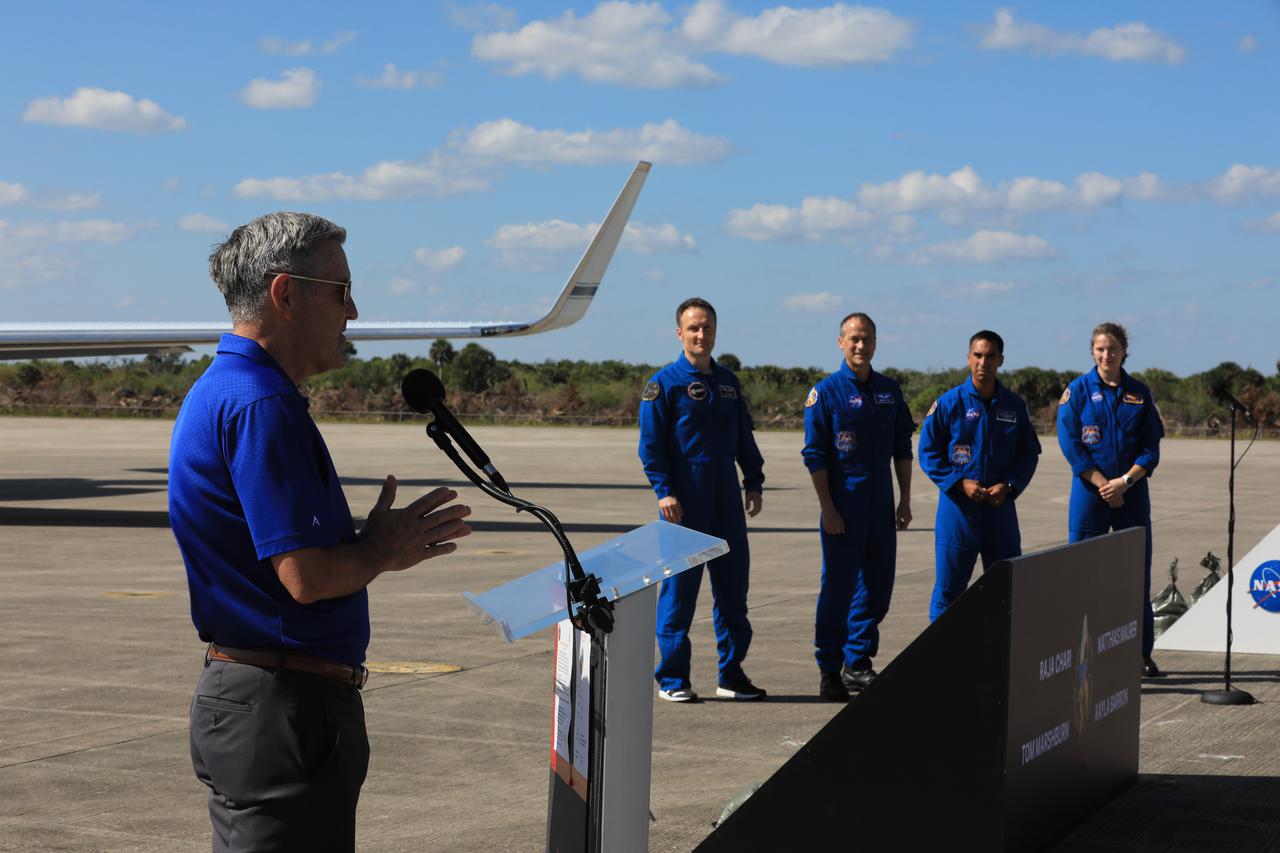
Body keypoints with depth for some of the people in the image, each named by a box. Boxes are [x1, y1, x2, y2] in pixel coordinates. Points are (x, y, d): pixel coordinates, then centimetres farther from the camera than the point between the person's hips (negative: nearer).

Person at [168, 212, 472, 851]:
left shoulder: (224, 391, 15)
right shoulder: (260, 404, -19)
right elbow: (306, 576, -24)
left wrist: (383, 546, 12)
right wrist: (380, 551, -5)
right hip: (282, 708, -10)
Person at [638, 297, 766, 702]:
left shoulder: (728, 382, 14)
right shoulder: (664, 383, -4)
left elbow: (744, 438, 20)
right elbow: (650, 444, -8)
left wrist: (754, 482, 11)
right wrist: (664, 491, -16)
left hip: (727, 501, 6)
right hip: (684, 502, -6)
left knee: (733, 585, 7)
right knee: (679, 588, -2)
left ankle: (732, 675, 16)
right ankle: (672, 678, 5)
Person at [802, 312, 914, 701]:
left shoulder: (889, 391, 10)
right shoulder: (826, 392, -5)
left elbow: (902, 448, 15)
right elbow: (815, 454, -7)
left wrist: (905, 499, 9)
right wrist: (827, 508, -13)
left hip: (881, 504, 5)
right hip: (843, 504, -5)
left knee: (877, 586, 8)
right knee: (838, 588, -2)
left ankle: (857, 662, 20)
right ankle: (830, 671, 6)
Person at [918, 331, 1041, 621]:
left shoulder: (1015, 405, 6)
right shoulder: (949, 403, -3)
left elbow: (1029, 454, 10)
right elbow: (928, 453, -1)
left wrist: (1008, 486, -6)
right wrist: (960, 483, -12)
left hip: (1001, 507, 3)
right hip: (958, 506, -3)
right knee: (949, 587, 0)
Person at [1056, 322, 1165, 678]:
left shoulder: (1139, 394, 6)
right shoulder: (1077, 391, 0)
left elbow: (1152, 447, 2)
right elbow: (1070, 445, -6)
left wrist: (1125, 480, -13)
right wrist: (1103, 485, -12)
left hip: (1132, 490, 2)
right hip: (1089, 491, -2)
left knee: (1137, 572, 5)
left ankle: (1142, 654, 13)